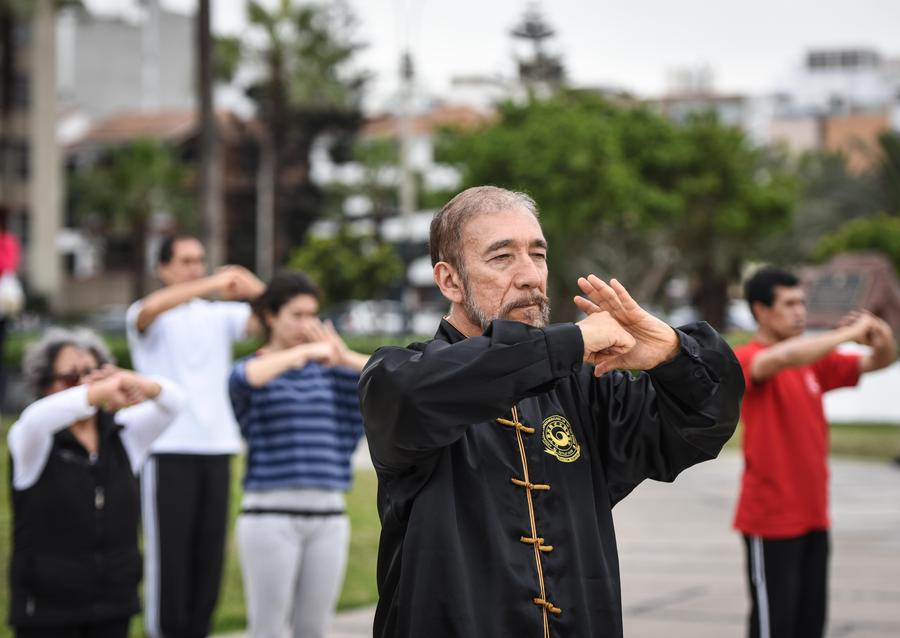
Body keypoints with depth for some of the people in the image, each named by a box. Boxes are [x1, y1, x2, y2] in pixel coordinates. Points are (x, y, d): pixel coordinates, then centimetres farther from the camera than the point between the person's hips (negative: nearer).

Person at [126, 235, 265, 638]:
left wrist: (255, 289, -23)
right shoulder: (146, 317, 2)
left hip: (216, 448, 4)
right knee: (168, 550, -5)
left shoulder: (221, 315, 14)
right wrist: (212, 285, -33)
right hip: (167, 450, -4)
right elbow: (151, 308, -22)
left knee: (209, 549, 3)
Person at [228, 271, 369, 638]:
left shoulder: (328, 371, 13)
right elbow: (245, 378, -25)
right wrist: (304, 351, -26)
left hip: (328, 518, 4)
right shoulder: (250, 371, 2)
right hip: (270, 516, -4)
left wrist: (346, 358, -19)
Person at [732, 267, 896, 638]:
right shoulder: (747, 360, -11)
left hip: (813, 515, 7)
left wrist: (883, 340, -11)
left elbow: (877, 362, 13)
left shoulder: (814, 361, 11)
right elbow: (782, 357, -33)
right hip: (771, 520, -7)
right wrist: (850, 333, -26)